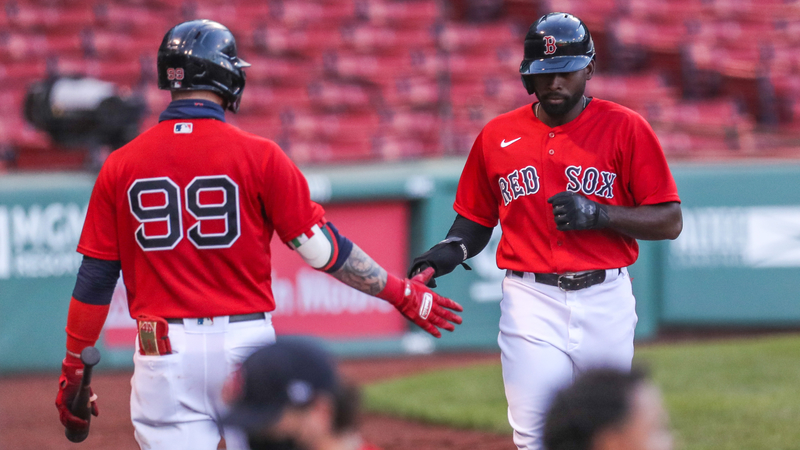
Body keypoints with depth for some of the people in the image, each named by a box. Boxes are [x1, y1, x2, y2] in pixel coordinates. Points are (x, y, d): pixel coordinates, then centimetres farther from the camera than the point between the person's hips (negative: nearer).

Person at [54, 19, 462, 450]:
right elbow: (321, 247, -2)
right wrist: (402, 294, 9)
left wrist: (75, 368, 12)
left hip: (163, 351, 1)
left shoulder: (121, 165, 2)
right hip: (245, 346, -1)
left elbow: (94, 278, 3)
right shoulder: (258, 156, -5)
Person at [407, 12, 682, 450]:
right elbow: (476, 219, 18)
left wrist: (597, 214, -15)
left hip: (605, 301, -1)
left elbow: (670, 222, -2)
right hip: (531, 303, 1)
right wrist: (453, 248, -4)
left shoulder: (625, 129, 0)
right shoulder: (497, 135, 8)